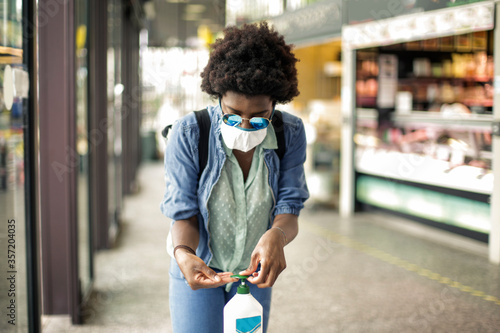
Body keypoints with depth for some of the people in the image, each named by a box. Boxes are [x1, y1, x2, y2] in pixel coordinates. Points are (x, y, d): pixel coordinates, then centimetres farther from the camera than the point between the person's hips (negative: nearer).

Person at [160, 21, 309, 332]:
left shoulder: (291, 133, -15)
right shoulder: (188, 134, -22)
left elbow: (289, 208, -15)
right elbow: (184, 214, -18)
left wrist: (276, 236, -38)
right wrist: (183, 253, -40)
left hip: (255, 272, 3)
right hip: (198, 271, -2)